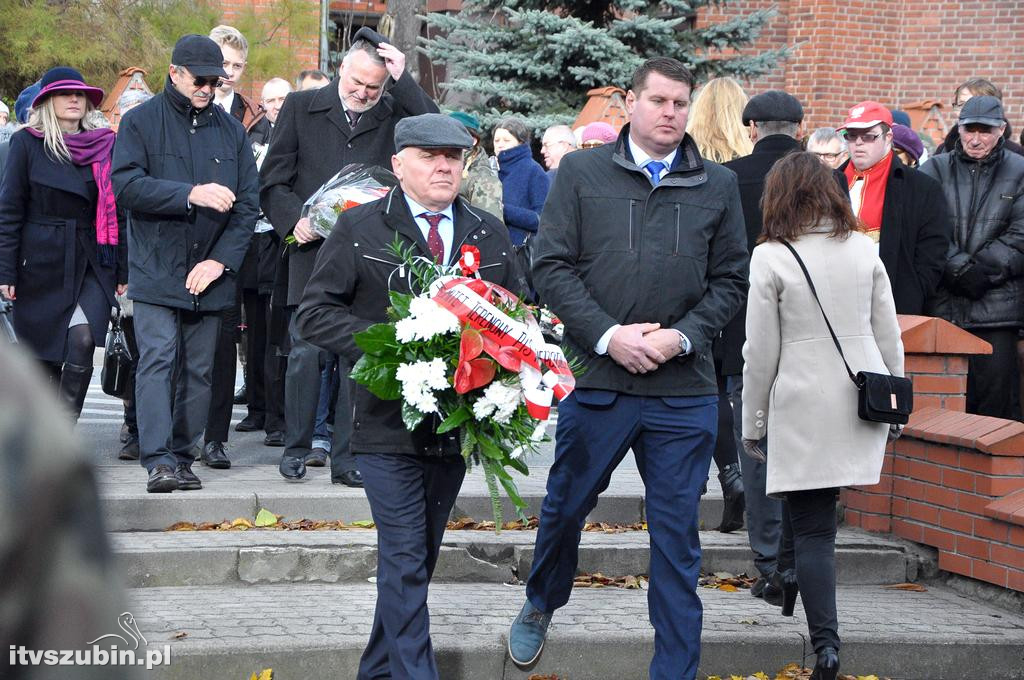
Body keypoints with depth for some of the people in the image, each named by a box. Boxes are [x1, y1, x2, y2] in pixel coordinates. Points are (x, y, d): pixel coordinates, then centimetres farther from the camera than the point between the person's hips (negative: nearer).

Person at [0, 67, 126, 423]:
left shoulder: (104, 145, 8)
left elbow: (116, 210, 11)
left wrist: (122, 269, 7)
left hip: (92, 264, 1)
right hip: (42, 265, -1)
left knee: (82, 340, -20)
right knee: (44, 356, 5)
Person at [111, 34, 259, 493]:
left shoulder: (231, 129, 11)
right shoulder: (141, 122, 1)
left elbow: (248, 202, 7)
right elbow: (125, 184, -13)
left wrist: (222, 260, -6)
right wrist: (191, 194, -23)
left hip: (210, 275, 4)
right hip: (155, 271, -3)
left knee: (198, 369, 5)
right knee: (158, 359, -13)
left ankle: (182, 458, 12)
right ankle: (158, 461, -17)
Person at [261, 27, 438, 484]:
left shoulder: (394, 115, 8)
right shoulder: (301, 108, 7)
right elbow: (273, 180, 7)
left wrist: (403, 79, -11)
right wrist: (293, 219, -10)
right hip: (312, 250, -1)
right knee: (306, 352, -1)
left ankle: (347, 458, 7)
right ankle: (296, 448, 13)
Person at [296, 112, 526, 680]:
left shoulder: (490, 234, 11)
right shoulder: (359, 228, -1)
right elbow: (314, 313, -4)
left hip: (457, 424, 5)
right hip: (388, 420, -4)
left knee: (419, 556, 14)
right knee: (405, 560, -8)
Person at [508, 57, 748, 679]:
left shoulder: (718, 186, 7)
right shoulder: (581, 173, 3)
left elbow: (731, 280, 7)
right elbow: (552, 266, -1)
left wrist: (682, 335, -8)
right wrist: (607, 334, -13)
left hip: (684, 391, 1)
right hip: (596, 379, 0)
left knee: (677, 534, 5)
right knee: (565, 506, 14)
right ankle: (541, 608, 42)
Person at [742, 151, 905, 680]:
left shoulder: (771, 257, -7)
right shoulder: (863, 248, 5)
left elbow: (761, 352, -6)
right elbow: (889, 336, 8)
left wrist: (753, 423, 3)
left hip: (802, 406, -4)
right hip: (861, 398, 4)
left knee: (813, 527, -1)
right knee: (808, 503, 25)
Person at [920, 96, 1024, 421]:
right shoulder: (935, 170, 9)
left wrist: (982, 270, -10)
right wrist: (959, 267, -13)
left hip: (997, 306, -1)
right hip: (943, 305, 1)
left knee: (996, 385, -4)